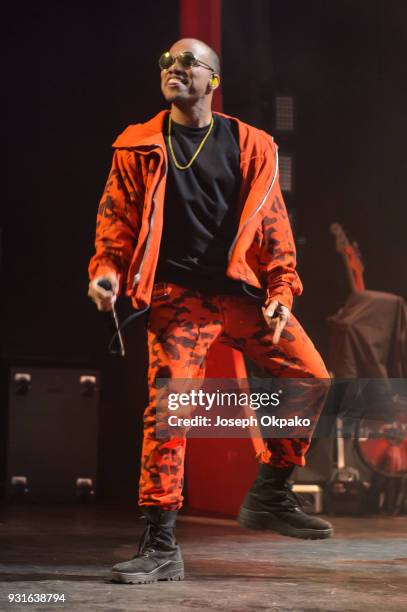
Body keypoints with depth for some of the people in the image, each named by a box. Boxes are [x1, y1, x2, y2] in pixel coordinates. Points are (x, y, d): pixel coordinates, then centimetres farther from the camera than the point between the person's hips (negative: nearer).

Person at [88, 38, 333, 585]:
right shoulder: (139, 148, 7)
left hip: (244, 290, 3)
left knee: (311, 378, -3)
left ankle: (270, 496, 16)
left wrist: (281, 291, -3)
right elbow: (117, 218, 6)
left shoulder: (250, 146, 9)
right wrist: (107, 270, -13)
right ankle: (160, 547, -7)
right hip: (178, 294, -2)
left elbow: (273, 224, 8)